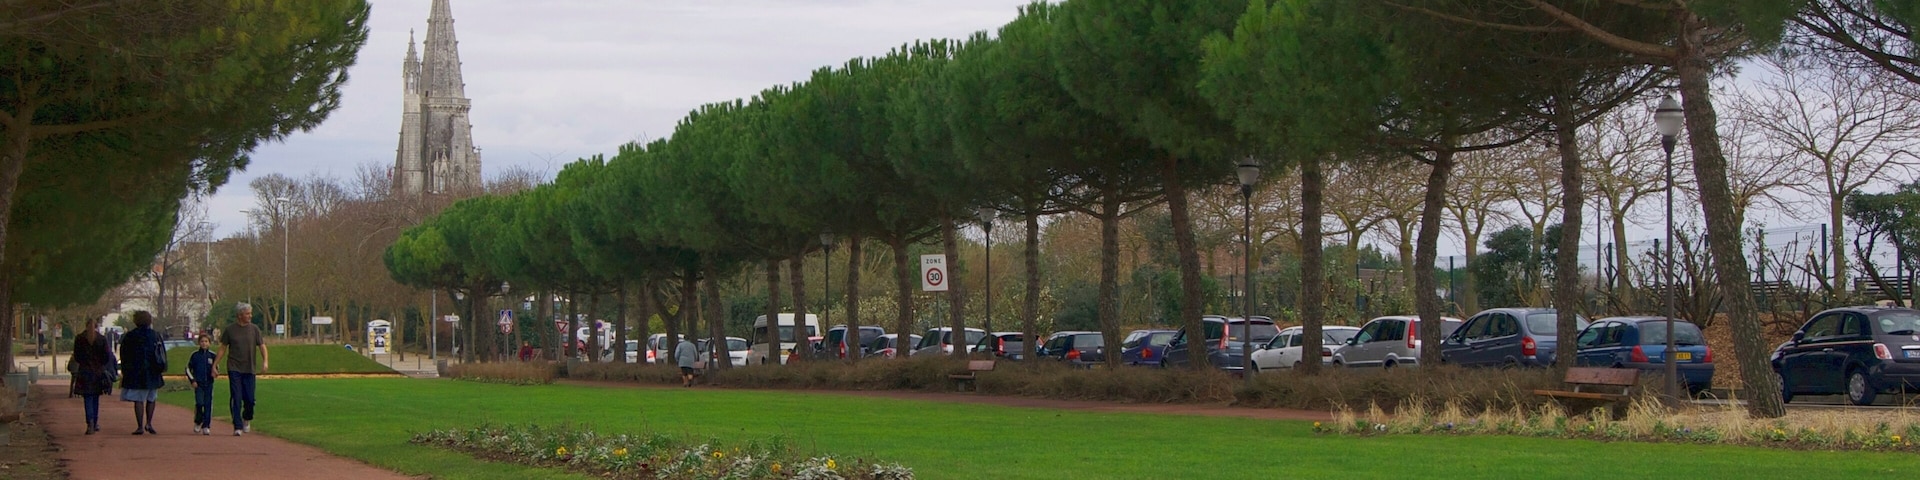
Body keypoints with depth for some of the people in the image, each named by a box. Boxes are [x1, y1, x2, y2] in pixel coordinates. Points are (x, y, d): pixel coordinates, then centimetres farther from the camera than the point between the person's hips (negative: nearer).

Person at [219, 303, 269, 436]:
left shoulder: (254, 329, 4)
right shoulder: (230, 330, 1)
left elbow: (262, 346, 3)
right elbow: (223, 348, 8)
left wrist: (265, 362, -12)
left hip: (249, 369, 1)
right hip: (234, 369, -1)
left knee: (249, 399, 1)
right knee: (236, 398, -6)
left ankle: (247, 419, 29)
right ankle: (237, 427, -3)